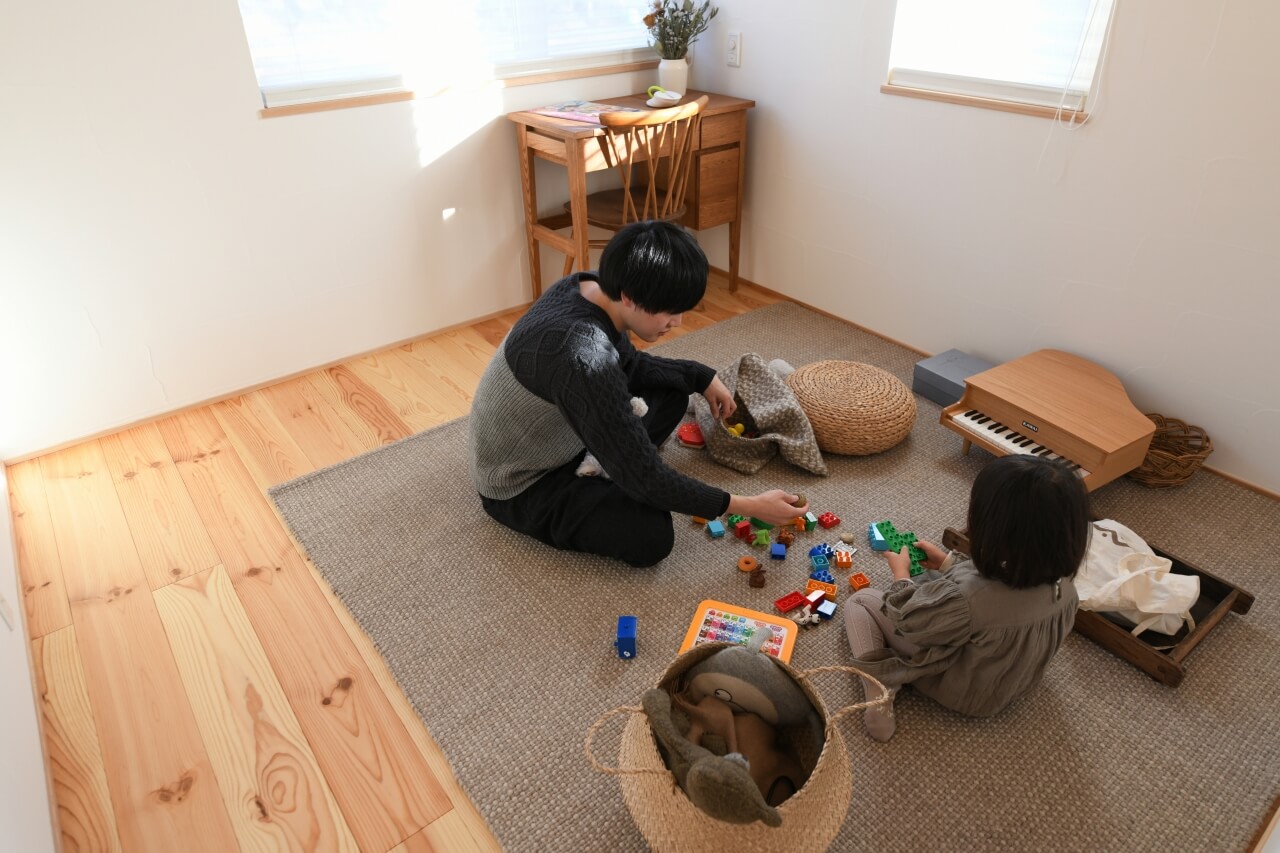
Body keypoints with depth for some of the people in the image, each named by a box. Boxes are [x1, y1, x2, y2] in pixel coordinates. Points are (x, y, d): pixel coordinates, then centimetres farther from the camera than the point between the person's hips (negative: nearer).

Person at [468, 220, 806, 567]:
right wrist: (749, 506, -22)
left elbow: (629, 364, 10)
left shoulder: (586, 287, -12)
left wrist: (703, 376, 0)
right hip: (520, 484, -8)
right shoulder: (586, 360, -38)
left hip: (556, 435, 9)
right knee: (651, 536, -25)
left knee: (672, 387, 9)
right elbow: (645, 478, -29)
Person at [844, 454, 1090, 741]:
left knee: (861, 599, 6)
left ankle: (879, 694, -6)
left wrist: (901, 572, -4)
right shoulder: (1062, 584, -24)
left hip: (959, 691, -6)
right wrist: (947, 562, 6)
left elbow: (906, 621, -22)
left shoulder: (966, 599, -44)